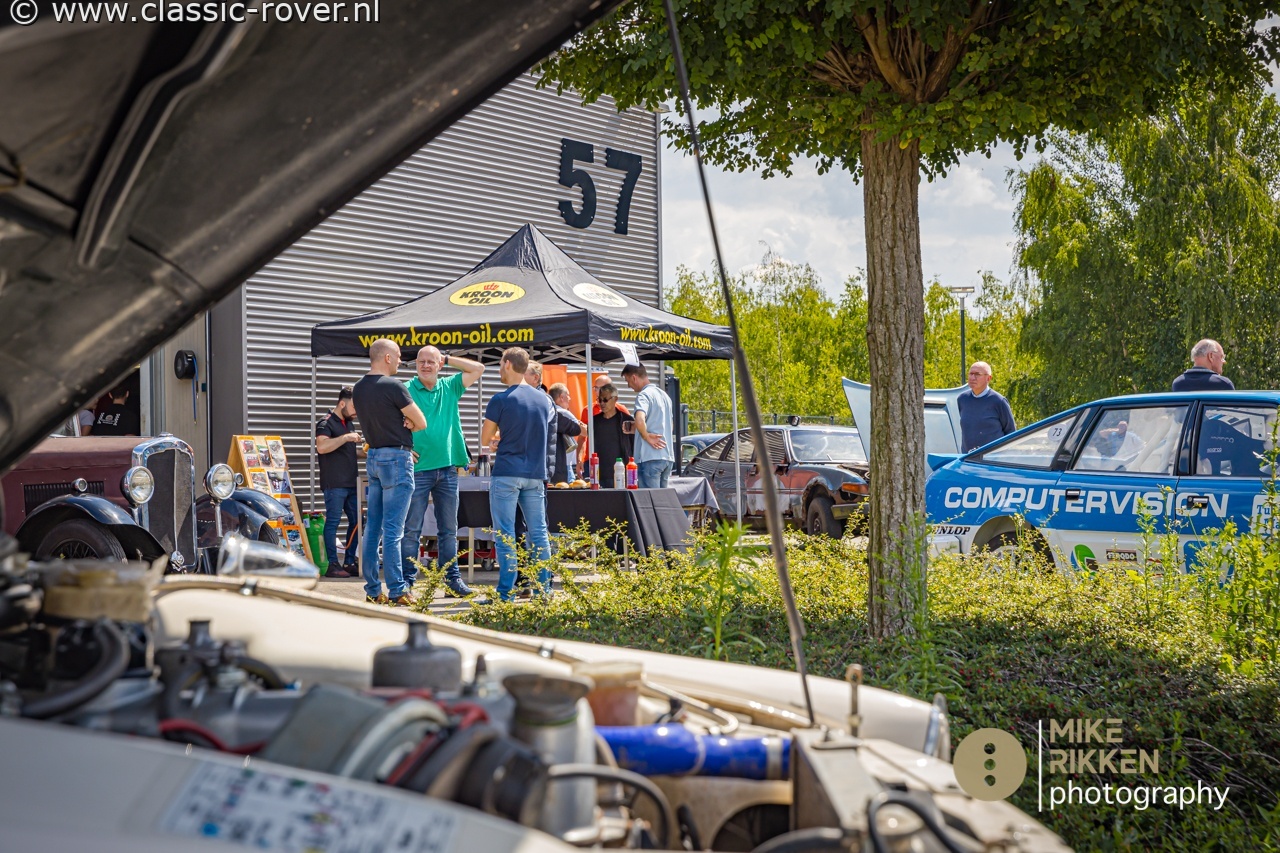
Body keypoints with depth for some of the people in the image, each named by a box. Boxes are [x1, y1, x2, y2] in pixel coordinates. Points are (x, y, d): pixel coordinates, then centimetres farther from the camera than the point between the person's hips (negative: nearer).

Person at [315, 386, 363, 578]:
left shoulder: (349, 423, 19)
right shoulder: (326, 423, -7)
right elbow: (322, 447, -25)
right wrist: (346, 437, -24)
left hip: (351, 483, 9)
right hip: (334, 483, -9)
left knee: (356, 522, 9)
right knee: (333, 522, -6)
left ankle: (349, 562, 15)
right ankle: (332, 565, -5)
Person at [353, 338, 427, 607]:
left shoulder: (358, 389, 10)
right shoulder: (393, 386, -14)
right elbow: (421, 423, -8)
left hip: (373, 457, 8)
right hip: (396, 458, -8)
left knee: (373, 527, 9)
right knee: (393, 529, -8)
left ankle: (372, 590, 11)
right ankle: (396, 591, -6)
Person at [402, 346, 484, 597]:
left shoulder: (449, 387, 12)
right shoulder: (406, 390, -1)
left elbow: (478, 368, 11)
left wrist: (447, 359, 6)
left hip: (448, 468, 4)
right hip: (418, 468, -4)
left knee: (449, 529, 10)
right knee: (411, 529, -3)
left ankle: (452, 576, 16)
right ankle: (407, 579, 1)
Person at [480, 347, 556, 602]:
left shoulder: (500, 400, -7)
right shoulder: (544, 399, 9)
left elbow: (484, 439, -1)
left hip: (507, 474, -5)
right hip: (536, 474, 5)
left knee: (505, 535, -2)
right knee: (539, 533, 9)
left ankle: (506, 593, -3)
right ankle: (544, 589, 9)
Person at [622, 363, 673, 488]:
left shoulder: (644, 395, -9)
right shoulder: (664, 396, 18)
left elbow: (640, 420, -30)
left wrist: (647, 436, -12)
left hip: (650, 457, -8)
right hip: (668, 456, 9)